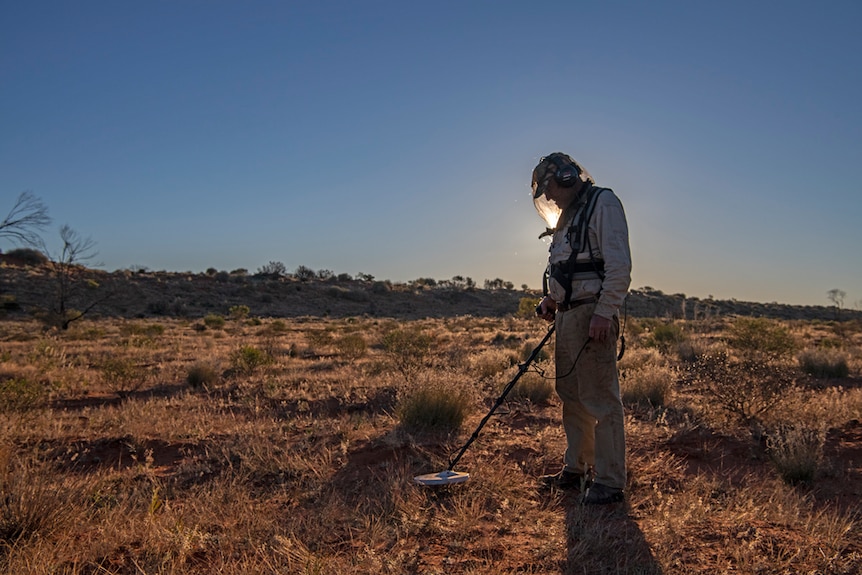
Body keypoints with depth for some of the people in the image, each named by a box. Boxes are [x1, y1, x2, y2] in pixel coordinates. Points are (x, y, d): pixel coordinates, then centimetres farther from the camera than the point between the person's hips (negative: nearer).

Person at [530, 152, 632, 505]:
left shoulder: (603, 203, -6)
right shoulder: (566, 215, 21)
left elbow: (619, 265, -15)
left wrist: (604, 313, -22)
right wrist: (550, 298, 10)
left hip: (592, 314, -9)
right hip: (566, 316, 9)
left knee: (600, 399, -7)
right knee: (571, 397, 14)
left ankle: (609, 482, 1)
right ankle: (576, 469, 25)